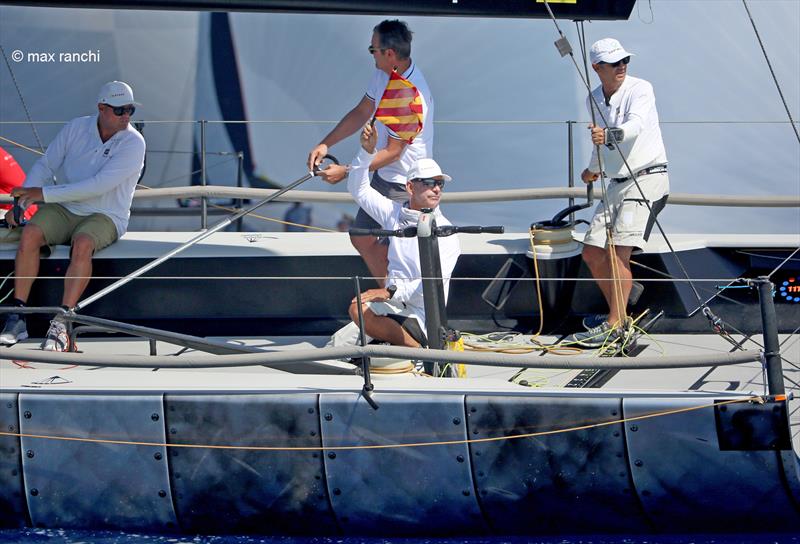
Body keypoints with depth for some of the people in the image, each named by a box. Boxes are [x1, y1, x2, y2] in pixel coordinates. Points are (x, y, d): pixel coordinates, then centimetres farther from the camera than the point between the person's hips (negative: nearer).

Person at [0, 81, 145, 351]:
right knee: (30, 233, -26)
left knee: (82, 243, -36)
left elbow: (98, 185, -22)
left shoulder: (133, 143, -12)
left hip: (105, 217, -3)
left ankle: (61, 325, -37)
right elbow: (45, 166, 6)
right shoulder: (75, 128, 2)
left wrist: (44, 194, -23)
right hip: (64, 210, 3)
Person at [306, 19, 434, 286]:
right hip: (383, 176, 10)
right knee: (362, 239, 18)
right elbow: (361, 113, 12)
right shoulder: (384, 74, -3)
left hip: (406, 186, -10)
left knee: (388, 254, -5)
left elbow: (392, 153, -24)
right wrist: (325, 144, 4)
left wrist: (345, 172, -18)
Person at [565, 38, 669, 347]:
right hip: (616, 183, 8)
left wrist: (610, 134, -49)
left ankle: (614, 325, -19)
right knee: (592, 254, 7)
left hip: (647, 178, -8)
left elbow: (635, 125, -30)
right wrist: (593, 169, 44)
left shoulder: (639, 89, -10)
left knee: (618, 251, -19)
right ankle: (620, 315, 22)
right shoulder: (594, 99, 12)